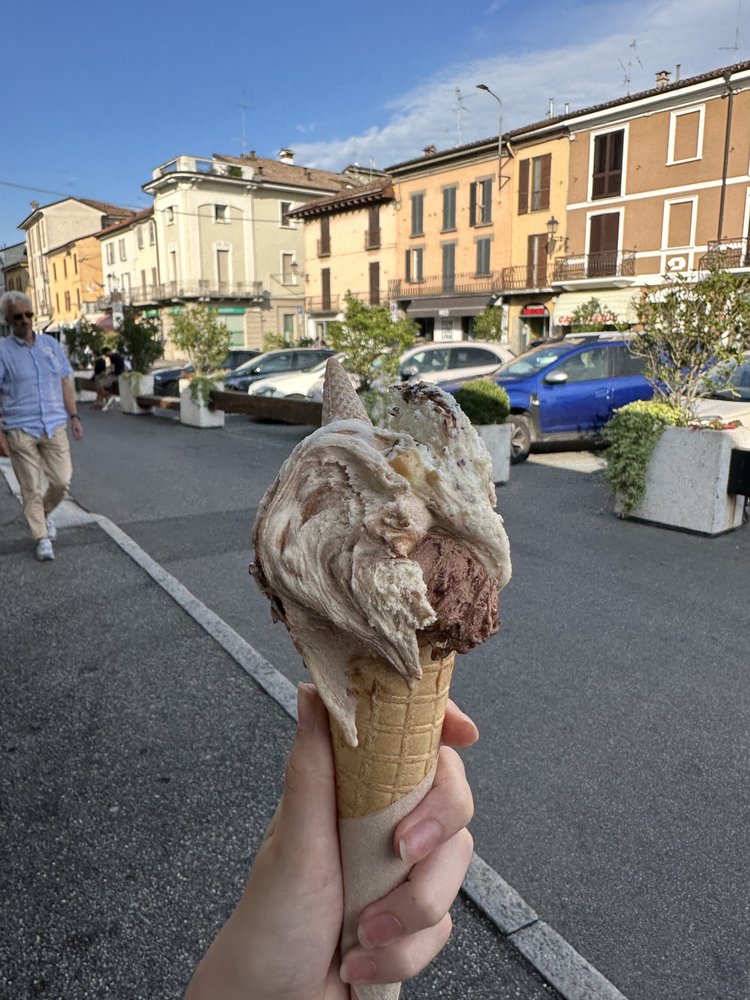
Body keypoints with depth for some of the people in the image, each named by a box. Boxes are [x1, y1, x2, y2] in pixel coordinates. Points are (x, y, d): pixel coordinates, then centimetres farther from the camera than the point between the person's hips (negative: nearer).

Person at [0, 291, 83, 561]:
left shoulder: (51, 344, 8)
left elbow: (65, 383, 13)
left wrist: (74, 417, 8)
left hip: (54, 427, 3)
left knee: (62, 480, 3)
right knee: (31, 488, 2)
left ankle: (45, 513, 33)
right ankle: (42, 538, 14)